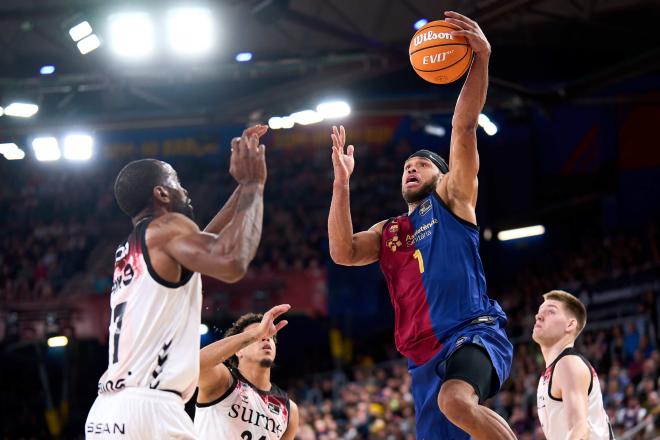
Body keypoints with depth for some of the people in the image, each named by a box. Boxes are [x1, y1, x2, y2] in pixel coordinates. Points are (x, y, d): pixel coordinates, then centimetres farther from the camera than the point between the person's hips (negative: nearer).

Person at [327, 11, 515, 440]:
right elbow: (343, 252, 5)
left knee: (456, 400, -36)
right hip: (425, 357, 6)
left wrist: (481, 59, -12)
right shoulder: (387, 232, 25)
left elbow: (464, 129, -1)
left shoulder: (451, 199, 12)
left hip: (475, 332, -6)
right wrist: (342, 182, 1)